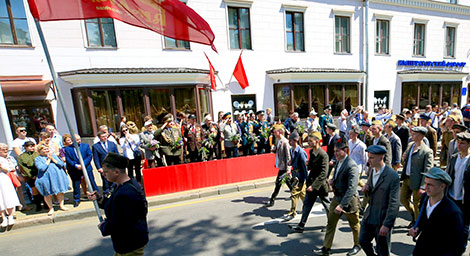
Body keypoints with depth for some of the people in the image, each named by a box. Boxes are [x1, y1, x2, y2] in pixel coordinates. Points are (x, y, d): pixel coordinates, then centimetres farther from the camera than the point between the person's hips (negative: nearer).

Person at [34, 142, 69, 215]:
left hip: (57, 177, 3)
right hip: (46, 179, -2)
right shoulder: (37, 159, -1)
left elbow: (61, 164, 1)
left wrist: (53, 159, -9)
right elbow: (42, 168, -15)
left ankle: (61, 205, 24)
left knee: (60, 191, 9)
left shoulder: (53, 155, 9)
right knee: (48, 194, 5)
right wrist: (48, 160, -12)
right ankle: (51, 208, 21)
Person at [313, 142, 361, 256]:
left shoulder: (352, 166, -23)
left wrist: (342, 205, -31)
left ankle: (358, 245, 43)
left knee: (354, 224, 18)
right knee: (331, 222, 11)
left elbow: (351, 188, -28)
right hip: (337, 197, 8)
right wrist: (333, 181, -2)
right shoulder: (338, 162, 4)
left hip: (349, 199, -7)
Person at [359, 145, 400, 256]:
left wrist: (386, 224, -20)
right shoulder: (372, 171, 2)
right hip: (369, 216, 6)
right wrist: (366, 189, -9)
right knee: (363, 241, 18)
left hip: (382, 219, -6)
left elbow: (394, 203, -20)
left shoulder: (392, 176, -20)